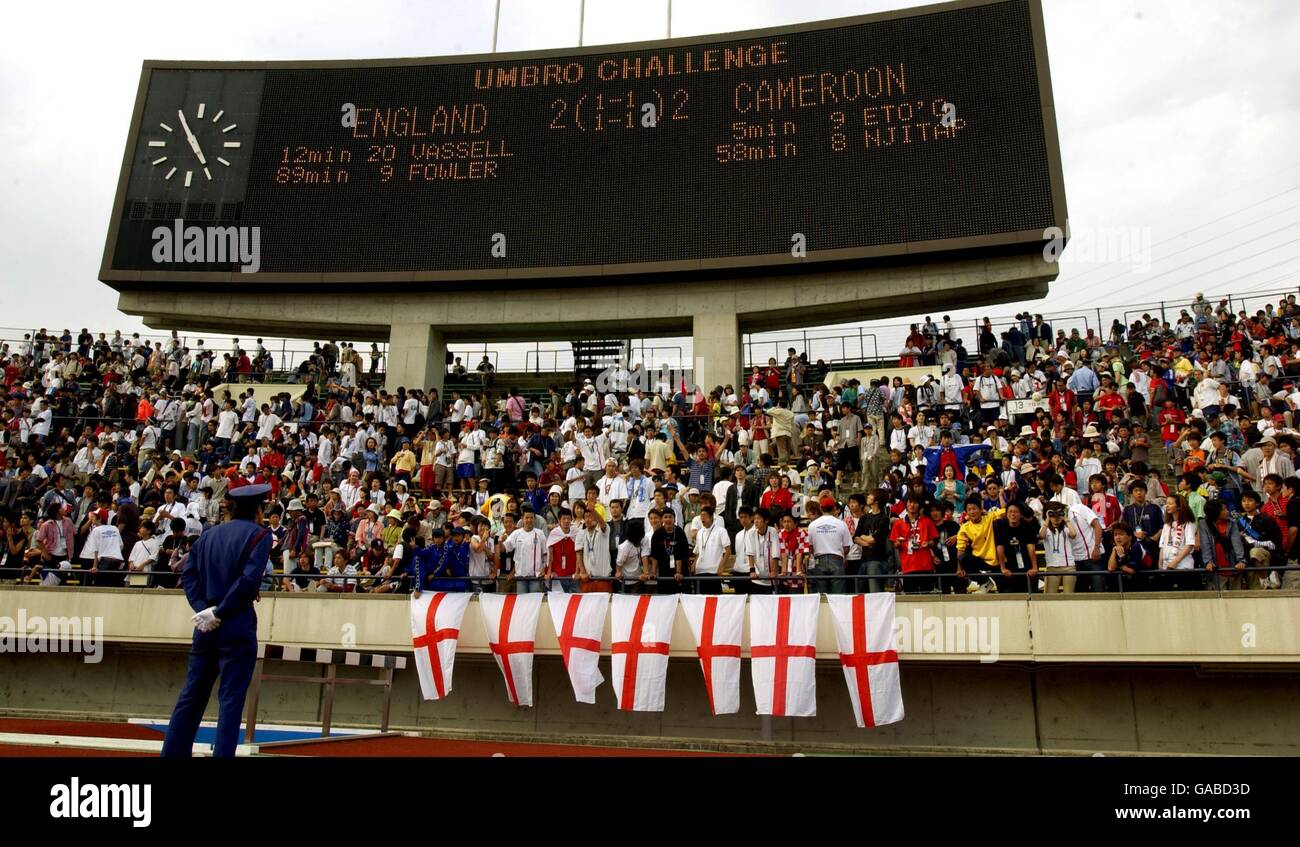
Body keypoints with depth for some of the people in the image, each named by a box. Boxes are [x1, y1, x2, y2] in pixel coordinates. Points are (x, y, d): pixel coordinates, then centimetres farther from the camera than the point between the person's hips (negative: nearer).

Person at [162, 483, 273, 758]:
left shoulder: (208, 535, 14)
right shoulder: (259, 534, -5)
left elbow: (188, 574, 5)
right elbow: (249, 578, -17)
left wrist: (202, 608, -3)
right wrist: (220, 613, -12)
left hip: (206, 624, 6)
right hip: (237, 624, -6)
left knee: (191, 695, 14)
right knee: (231, 699, -1)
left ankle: (173, 752, 18)